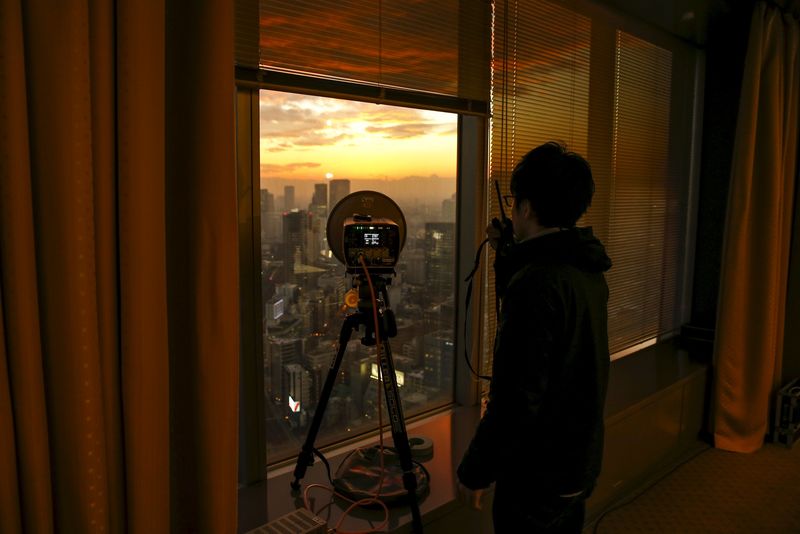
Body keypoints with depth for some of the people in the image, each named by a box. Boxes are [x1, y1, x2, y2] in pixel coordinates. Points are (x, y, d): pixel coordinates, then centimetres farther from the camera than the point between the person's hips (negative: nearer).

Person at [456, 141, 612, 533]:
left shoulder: (537, 280, -27)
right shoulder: (586, 270, 1)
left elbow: (518, 396, -28)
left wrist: (476, 470, -16)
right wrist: (507, 259, 13)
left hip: (538, 475, -8)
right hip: (580, 461, 8)